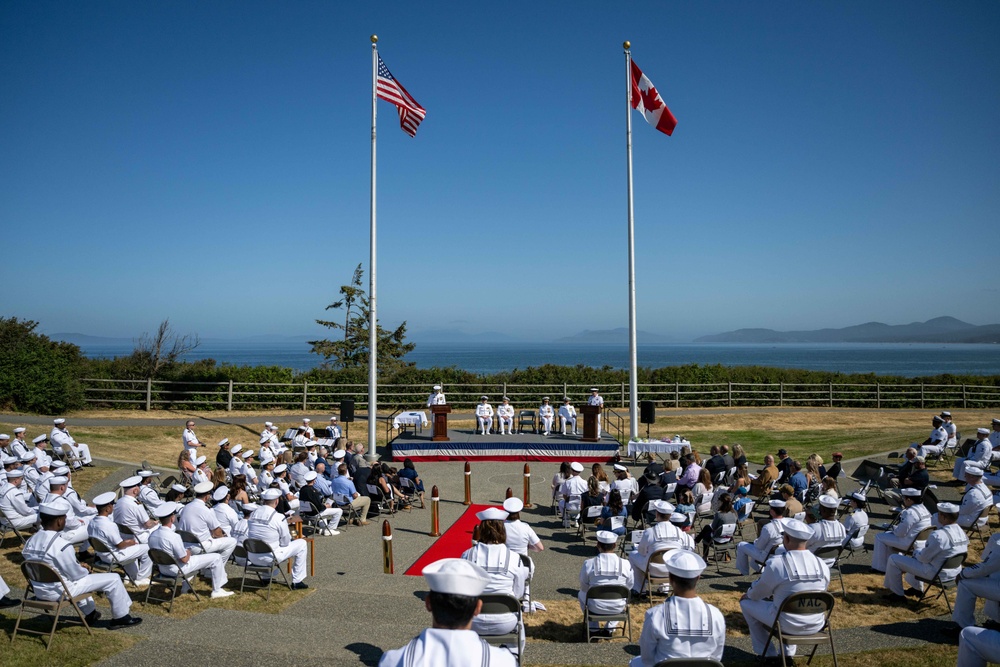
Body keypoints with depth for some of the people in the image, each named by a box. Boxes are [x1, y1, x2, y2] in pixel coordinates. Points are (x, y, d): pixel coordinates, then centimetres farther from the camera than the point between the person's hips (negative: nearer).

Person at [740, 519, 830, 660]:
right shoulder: (823, 566, -5)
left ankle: (768, 654, 21)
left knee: (746, 602, 15)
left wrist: (748, 594, 19)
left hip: (788, 624, -5)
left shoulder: (776, 563, -19)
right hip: (816, 625, 5)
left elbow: (757, 594, -6)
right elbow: (819, 593, 12)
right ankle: (789, 653, 30)